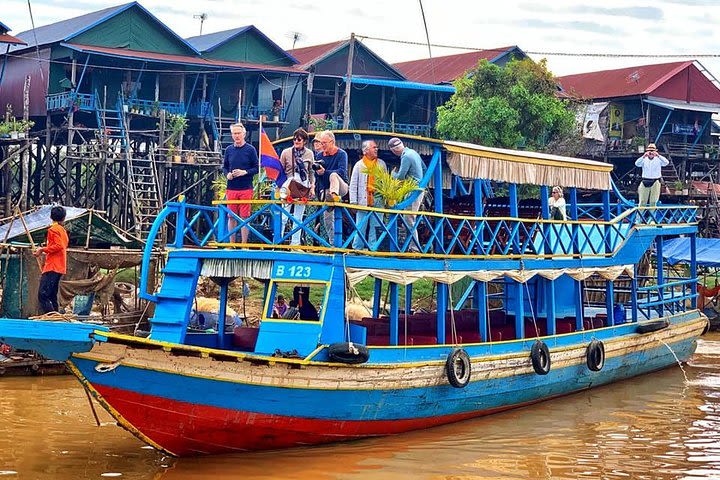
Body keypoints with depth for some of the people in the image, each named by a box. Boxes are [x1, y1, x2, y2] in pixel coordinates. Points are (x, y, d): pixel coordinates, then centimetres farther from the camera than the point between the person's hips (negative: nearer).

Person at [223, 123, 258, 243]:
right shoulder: (229, 150, 9)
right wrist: (227, 174, -3)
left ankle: (244, 245, 5)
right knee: (231, 217, 6)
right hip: (231, 188, 3)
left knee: (244, 217, -1)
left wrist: (245, 172, -14)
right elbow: (224, 167, 17)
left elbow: (256, 168, 0)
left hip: (246, 188, -3)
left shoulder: (250, 149, 0)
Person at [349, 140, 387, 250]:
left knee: (375, 227, 3)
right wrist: (353, 202, -5)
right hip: (363, 201, -2)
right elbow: (353, 185, 2)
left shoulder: (381, 164, 11)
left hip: (377, 201, 2)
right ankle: (356, 249, 5)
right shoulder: (359, 165, 3)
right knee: (361, 227, -2)